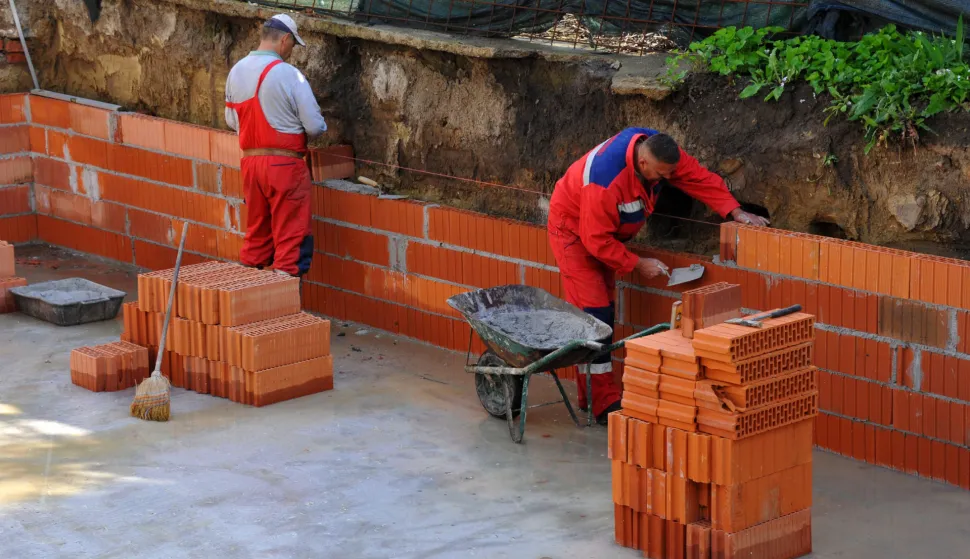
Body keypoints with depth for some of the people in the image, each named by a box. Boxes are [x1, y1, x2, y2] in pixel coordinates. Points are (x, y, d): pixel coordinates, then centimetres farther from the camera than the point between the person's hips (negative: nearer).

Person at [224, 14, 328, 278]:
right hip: (285, 164, -6)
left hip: (250, 160, 6)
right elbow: (315, 126, -11)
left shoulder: (236, 72, 5)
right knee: (291, 237, 0)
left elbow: (231, 120, 15)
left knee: (256, 232, 17)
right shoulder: (289, 75, -14)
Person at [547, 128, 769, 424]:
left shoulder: (662, 152, -20)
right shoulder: (604, 180, -40)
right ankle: (604, 405, -15)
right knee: (594, 312, -16)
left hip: (604, 231, 9)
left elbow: (700, 178, -12)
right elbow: (596, 240, -32)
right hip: (574, 230, -8)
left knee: (605, 312, 10)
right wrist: (638, 264, -25)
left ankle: (590, 396, 19)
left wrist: (734, 211, -22)